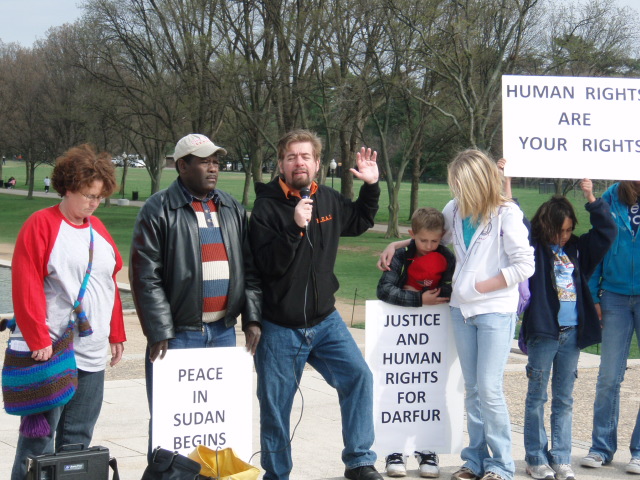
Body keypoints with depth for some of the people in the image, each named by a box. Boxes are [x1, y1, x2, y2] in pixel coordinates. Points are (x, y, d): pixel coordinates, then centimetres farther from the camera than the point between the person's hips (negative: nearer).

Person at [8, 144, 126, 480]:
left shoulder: (98, 229, 15)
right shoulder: (41, 225, -6)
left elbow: (111, 285, 21)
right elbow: (26, 287, -11)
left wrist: (116, 334, 18)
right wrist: (39, 340, -15)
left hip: (92, 354, 7)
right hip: (50, 353, -6)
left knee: (78, 438, 10)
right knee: (40, 434, -4)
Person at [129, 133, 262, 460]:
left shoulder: (233, 209, 12)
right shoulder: (158, 210, -5)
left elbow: (249, 269, 13)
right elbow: (146, 277, -9)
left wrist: (252, 318, 4)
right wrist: (159, 333, -14)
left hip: (223, 332, 5)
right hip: (177, 334, -5)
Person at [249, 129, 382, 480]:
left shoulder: (328, 200, 4)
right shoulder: (267, 207, -12)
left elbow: (359, 222, 25)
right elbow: (268, 264, -21)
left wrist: (371, 186, 12)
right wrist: (295, 227, -31)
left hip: (325, 320, 4)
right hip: (280, 328, -4)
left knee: (357, 375, -9)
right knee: (275, 407, 5)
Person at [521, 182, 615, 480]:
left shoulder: (578, 249, 11)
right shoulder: (534, 245, -1)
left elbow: (607, 231, 13)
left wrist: (591, 198, 5)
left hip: (572, 332, 4)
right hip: (543, 332, -4)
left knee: (564, 399, 9)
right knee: (536, 396, 4)